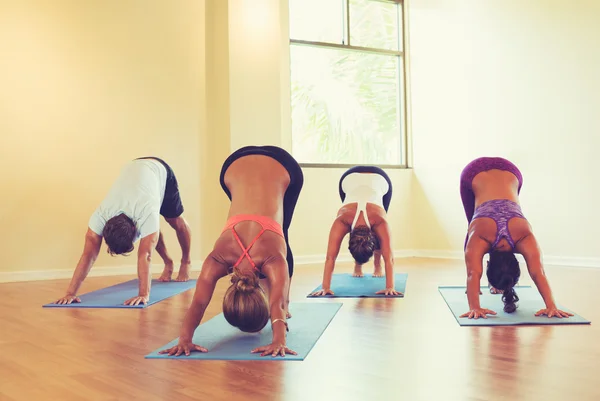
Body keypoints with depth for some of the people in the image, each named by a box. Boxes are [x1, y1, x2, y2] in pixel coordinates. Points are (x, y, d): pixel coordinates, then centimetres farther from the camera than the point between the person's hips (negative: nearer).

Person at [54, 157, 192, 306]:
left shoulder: (146, 214, -48)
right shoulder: (100, 216, -36)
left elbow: (145, 256, -48)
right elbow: (89, 255, -37)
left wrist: (144, 294, -52)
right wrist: (71, 292, -41)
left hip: (160, 170, -3)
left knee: (176, 221, 10)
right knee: (152, 229, 4)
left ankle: (185, 262, 35)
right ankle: (168, 263, 28)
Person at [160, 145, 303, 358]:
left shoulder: (274, 259, -34)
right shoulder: (219, 258, -27)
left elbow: (277, 304, -42)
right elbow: (198, 303, -33)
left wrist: (279, 341, -56)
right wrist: (184, 340, -46)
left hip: (282, 167, -1)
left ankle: (286, 304, 24)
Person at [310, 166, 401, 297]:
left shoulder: (380, 222, -40)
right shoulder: (341, 221, -39)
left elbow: (389, 258, -41)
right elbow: (330, 257, -40)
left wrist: (390, 287, -48)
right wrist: (325, 287, -44)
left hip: (380, 179, 0)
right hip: (350, 178, 1)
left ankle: (377, 265, 19)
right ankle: (357, 265, 14)